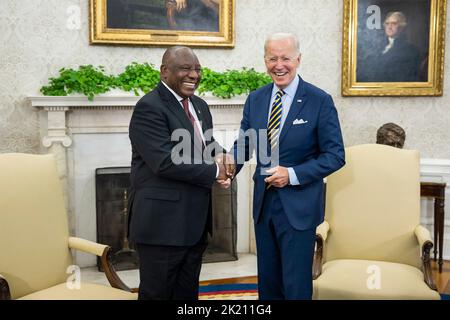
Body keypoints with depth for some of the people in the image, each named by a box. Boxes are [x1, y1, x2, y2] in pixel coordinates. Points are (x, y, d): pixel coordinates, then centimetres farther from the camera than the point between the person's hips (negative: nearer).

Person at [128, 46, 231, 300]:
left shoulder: (200, 106, 13)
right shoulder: (149, 108, -14)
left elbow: (209, 147, 19)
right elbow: (165, 162, -23)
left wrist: (223, 159, -5)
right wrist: (215, 171, -15)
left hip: (195, 222, 8)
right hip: (162, 222, -8)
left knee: (188, 293, 18)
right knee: (158, 293, 6)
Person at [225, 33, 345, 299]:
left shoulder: (320, 100, -9)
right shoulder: (255, 99, 6)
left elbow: (335, 156, -9)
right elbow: (244, 143, 10)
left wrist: (292, 174, -19)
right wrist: (231, 163, -13)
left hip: (299, 205, -5)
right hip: (263, 202, 5)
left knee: (296, 286, 4)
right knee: (267, 281, 16)